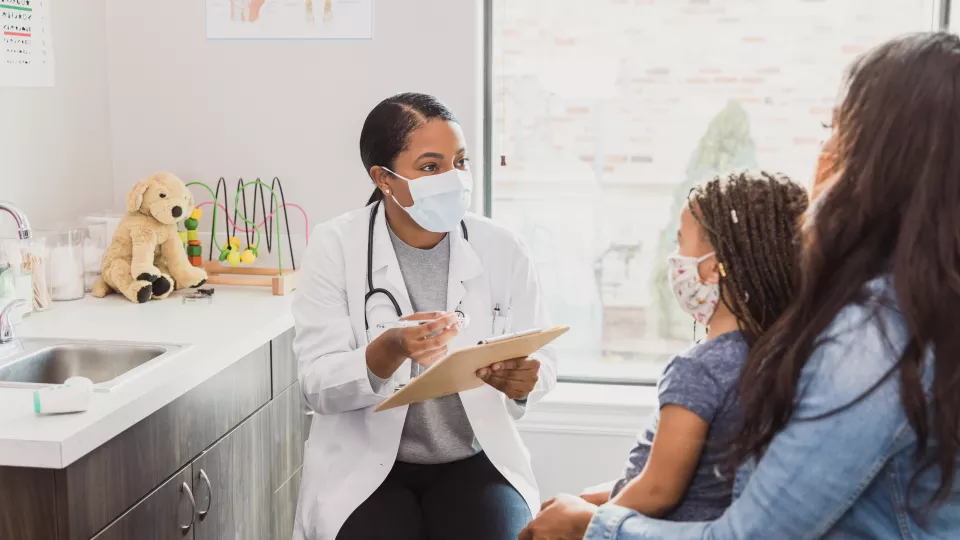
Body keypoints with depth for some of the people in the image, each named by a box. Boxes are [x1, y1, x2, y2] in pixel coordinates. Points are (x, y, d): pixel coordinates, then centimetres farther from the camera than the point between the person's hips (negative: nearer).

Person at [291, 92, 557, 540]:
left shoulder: (502, 249, -3)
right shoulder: (335, 247, -8)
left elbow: (543, 361, 0)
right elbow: (317, 384, -14)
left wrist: (522, 381, -24)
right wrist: (391, 350, -33)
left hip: (473, 461, 2)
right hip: (364, 465, -1)